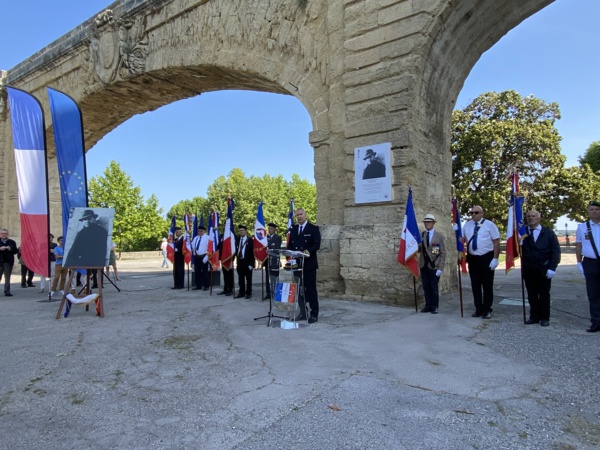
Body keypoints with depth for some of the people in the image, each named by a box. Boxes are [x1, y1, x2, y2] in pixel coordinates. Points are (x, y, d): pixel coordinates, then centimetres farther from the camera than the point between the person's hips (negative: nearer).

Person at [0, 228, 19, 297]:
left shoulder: (12, 242, 8)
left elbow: (16, 251, 4)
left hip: (8, 262, 1)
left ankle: (7, 291, 7)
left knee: (7, 277, 4)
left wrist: (10, 249, -13)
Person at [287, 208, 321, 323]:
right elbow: (289, 245, 15)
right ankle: (303, 312, 18)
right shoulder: (293, 229, 15)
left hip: (309, 264, -5)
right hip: (296, 264, 5)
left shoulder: (313, 228, -1)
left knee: (311, 289, -1)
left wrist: (308, 252, -24)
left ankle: (314, 314, 7)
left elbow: (317, 244, -10)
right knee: (299, 289, 9)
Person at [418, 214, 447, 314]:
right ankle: (428, 305, 20)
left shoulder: (439, 236, -3)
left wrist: (441, 268, -10)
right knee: (426, 287, 9)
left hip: (434, 265, -3)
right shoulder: (420, 235, 6)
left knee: (434, 287, 5)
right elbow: (418, 250, 3)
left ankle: (434, 306, 18)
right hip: (423, 265, 3)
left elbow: (443, 253, -5)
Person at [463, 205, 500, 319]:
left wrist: (495, 258, -13)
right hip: (473, 258, 4)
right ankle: (479, 309, 21)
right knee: (475, 285, 9)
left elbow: (496, 242, -7)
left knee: (487, 285, 6)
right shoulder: (467, 225, 6)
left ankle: (487, 310, 18)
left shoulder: (489, 224, -6)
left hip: (487, 258, -4)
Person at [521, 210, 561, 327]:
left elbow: (556, 251, -2)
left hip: (544, 270, -1)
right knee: (532, 294, 8)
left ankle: (544, 317, 19)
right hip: (528, 269, 1)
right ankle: (534, 316, 18)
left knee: (544, 294, 8)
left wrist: (552, 268, -10)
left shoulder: (548, 232, 1)